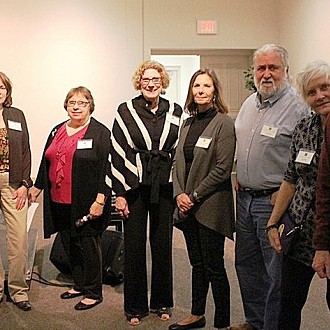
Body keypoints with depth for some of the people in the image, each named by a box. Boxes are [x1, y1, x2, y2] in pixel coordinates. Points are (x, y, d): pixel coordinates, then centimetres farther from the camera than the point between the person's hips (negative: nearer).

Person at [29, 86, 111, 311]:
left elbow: (106, 168, -12)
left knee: (88, 246, 1)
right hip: (60, 202, 6)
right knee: (69, 245, 14)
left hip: (86, 204, -6)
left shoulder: (100, 132, -6)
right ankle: (79, 285, 30)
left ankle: (93, 293, 15)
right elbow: (46, 162, 23)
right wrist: (37, 187, 24)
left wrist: (100, 200, -18)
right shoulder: (57, 131, 14)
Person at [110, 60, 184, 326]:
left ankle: (162, 302, 27)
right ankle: (135, 307, 20)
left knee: (163, 245, 10)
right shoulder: (126, 111, -1)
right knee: (134, 247, 5)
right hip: (134, 187, -2)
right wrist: (119, 192, -6)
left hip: (164, 187, 2)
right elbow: (118, 153, -2)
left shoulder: (175, 112, 5)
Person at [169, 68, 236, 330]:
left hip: (211, 206, -6)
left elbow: (222, 169, -14)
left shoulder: (223, 123, -9)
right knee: (197, 264, 17)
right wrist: (179, 194, -3)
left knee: (214, 267, 0)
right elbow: (178, 163, 12)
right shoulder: (188, 123, 12)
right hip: (187, 205, 7)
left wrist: (195, 196, -13)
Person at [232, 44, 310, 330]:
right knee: (246, 264, 18)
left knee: (276, 272, 1)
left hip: (274, 201, -8)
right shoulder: (249, 104, 12)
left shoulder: (299, 107, -13)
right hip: (245, 199, 8)